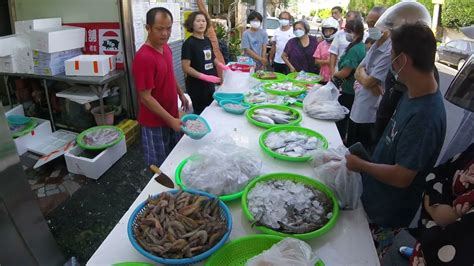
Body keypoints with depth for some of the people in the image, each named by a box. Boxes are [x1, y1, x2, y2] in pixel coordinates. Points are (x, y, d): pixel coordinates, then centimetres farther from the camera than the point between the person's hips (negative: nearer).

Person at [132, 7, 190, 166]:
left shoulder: (165, 48, 0)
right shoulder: (144, 58, -27)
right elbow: (145, 98, -25)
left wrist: (181, 94, 20)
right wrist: (171, 120, -25)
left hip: (172, 117, 8)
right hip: (155, 122, -8)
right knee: (158, 166, 11)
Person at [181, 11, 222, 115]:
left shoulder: (207, 40, 8)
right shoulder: (189, 43, -14)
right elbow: (186, 67, -19)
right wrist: (204, 76, -27)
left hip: (210, 84, 7)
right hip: (197, 86, -7)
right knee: (200, 113, 4)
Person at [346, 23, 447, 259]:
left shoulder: (425, 116, -33)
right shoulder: (413, 93, -4)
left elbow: (401, 177, -28)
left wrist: (360, 165, -16)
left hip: (385, 215, -7)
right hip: (374, 198, 7)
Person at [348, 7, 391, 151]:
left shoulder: (390, 51, -21)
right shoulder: (375, 46, 9)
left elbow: (368, 82, -21)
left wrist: (361, 73, 1)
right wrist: (368, 80, -14)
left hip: (370, 117, -8)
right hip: (357, 110, 9)